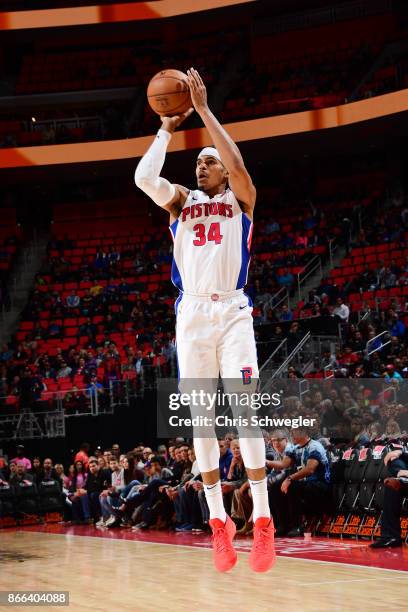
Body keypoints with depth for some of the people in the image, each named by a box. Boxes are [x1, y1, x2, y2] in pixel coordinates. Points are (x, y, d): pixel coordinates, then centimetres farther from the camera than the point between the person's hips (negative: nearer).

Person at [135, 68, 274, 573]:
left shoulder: (240, 198, 8)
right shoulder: (180, 200, 15)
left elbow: (237, 162, -14)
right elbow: (143, 177, -5)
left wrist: (203, 109, -10)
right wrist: (168, 128, 1)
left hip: (232, 310, -3)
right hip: (191, 314, 3)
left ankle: (262, 522, -11)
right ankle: (218, 522, 7)